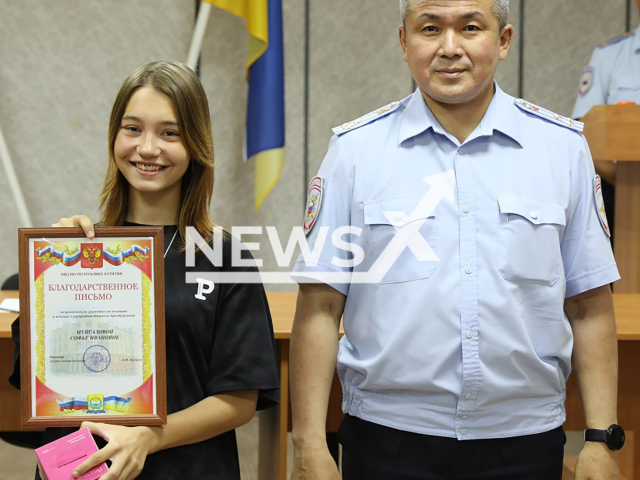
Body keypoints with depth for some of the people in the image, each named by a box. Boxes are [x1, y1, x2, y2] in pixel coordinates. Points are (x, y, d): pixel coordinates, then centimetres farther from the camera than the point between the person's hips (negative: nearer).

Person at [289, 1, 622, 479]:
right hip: (388, 439, -1)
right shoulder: (354, 149, -2)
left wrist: (602, 440, -1)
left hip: (525, 440, 2)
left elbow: (590, 309, 3)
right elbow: (319, 309, -4)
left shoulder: (564, 147, 2)